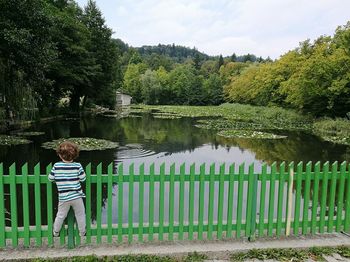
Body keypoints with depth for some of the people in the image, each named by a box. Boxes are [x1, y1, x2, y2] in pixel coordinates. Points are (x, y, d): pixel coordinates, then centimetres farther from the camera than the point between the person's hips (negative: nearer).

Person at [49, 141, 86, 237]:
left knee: (60, 215, 20)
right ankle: (82, 233, 28)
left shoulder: (56, 166, -7)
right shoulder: (77, 166, -11)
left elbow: (50, 178, 1)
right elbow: (83, 178, -6)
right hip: (77, 196, -1)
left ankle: (56, 232, 37)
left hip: (63, 197, 1)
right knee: (80, 215, 16)